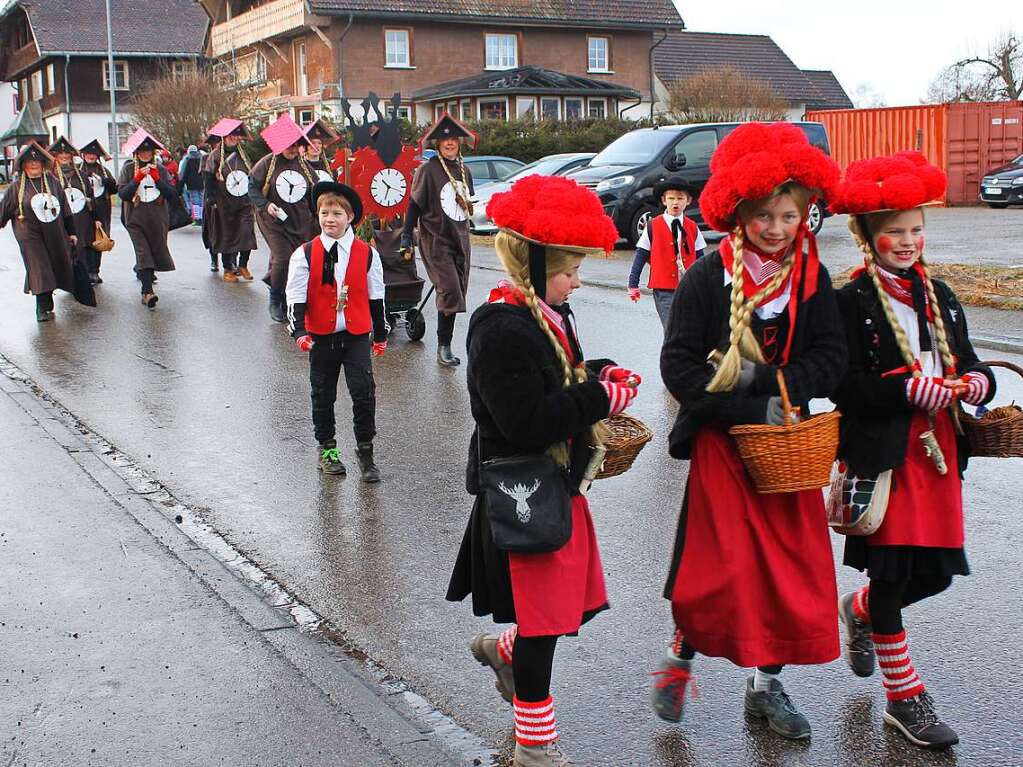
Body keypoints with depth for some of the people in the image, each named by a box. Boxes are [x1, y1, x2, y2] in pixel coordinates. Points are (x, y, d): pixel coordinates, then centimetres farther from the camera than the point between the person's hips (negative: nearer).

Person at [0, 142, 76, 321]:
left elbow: (64, 208, 10)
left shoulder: (52, 182, 5)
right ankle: (43, 307, -5)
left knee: (60, 263, 11)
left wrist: (71, 232, 11)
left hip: (54, 232, 3)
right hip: (29, 234, -3)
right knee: (39, 269, -9)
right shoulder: (17, 187, -2)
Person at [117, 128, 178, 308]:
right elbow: (122, 193, -7)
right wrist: (137, 179, -17)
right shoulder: (128, 169, 3)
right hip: (136, 219, -3)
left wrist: (157, 179, -13)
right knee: (143, 253, -15)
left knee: (157, 251, 11)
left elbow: (173, 195, -2)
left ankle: (142, 271, 42)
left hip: (158, 219, 3)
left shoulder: (161, 170, 7)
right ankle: (148, 292, -24)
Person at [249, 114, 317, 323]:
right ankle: (275, 302, 5)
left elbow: (315, 191, 15)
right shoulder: (267, 164, -4)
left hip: (301, 222, 4)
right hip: (274, 220, -4)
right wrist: (265, 205, -12)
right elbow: (253, 186, 1)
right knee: (283, 259, -15)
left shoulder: (304, 165, 7)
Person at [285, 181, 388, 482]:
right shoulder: (305, 254, -4)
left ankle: (365, 449, 6)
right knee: (323, 393, 12)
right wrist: (299, 331, -18)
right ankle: (326, 447, 28)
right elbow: (296, 297, -5)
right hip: (321, 335, 1)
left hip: (357, 334, 0)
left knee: (363, 390, -7)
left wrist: (380, 335, 11)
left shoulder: (366, 253, -1)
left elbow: (375, 297, 7)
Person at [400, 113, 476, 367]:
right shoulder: (428, 169, -6)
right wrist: (407, 235, -9)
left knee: (458, 292, 6)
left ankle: (445, 343, 16)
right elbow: (415, 203, -6)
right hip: (436, 239, -7)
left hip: (460, 238, 7)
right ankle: (444, 348, -9)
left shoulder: (464, 171, 13)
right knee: (449, 292, -17)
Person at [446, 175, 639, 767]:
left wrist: (599, 376, 2)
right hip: (526, 500, -9)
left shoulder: (550, 315, 8)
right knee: (542, 619, 4)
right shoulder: (502, 330, -22)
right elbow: (528, 420, -29)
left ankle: (503, 647, 47)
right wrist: (602, 398, -20)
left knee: (578, 602, 18)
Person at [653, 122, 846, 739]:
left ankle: (768, 683, 26)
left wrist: (765, 379, -18)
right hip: (723, 443, -3)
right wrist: (753, 409, -21)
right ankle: (681, 658, 23)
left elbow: (832, 361, -4)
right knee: (718, 567, -5)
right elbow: (678, 365, -14)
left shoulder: (813, 278, 1)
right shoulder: (709, 277, -10)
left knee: (793, 567, 7)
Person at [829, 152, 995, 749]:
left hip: (938, 453, 6)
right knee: (891, 573, 2)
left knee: (936, 573, 10)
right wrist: (912, 390, -22)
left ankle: (861, 610, 41)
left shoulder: (940, 297, 13)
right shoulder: (851, 303, -7)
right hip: (882, 457, -6)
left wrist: (977, 382, -6)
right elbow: (846, 386, -14)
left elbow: (968, 364, 16)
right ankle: (905, 697, 16)